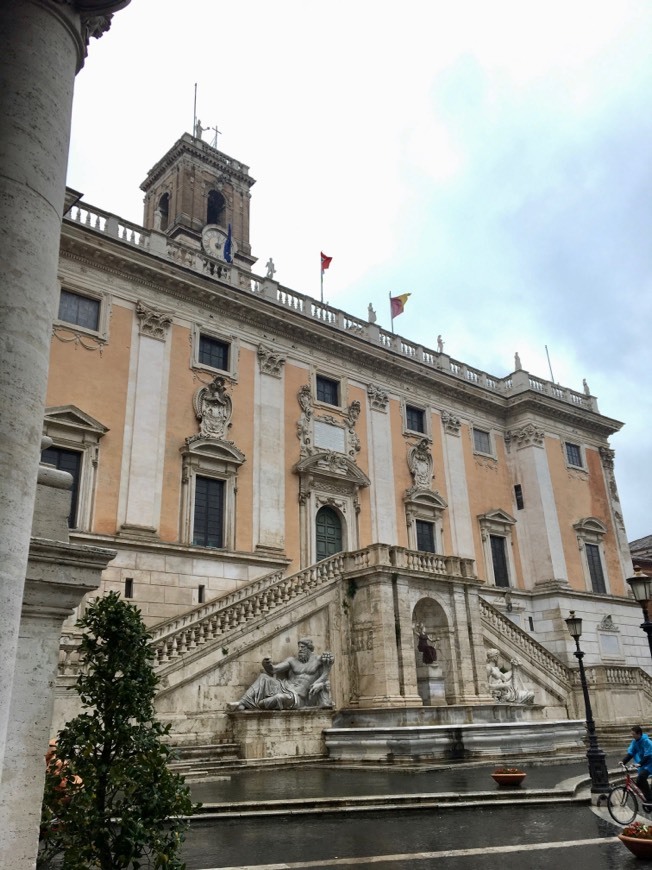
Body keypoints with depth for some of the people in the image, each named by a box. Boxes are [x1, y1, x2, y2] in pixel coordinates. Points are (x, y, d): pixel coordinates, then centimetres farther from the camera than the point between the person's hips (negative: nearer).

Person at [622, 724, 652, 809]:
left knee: (640, 779, -29)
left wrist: (640, 764, -37)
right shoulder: (634, 741, 0)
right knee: (642, 782, 8)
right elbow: (630, 753, -2)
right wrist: (623, 761, -15)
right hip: (642, 765, 8)